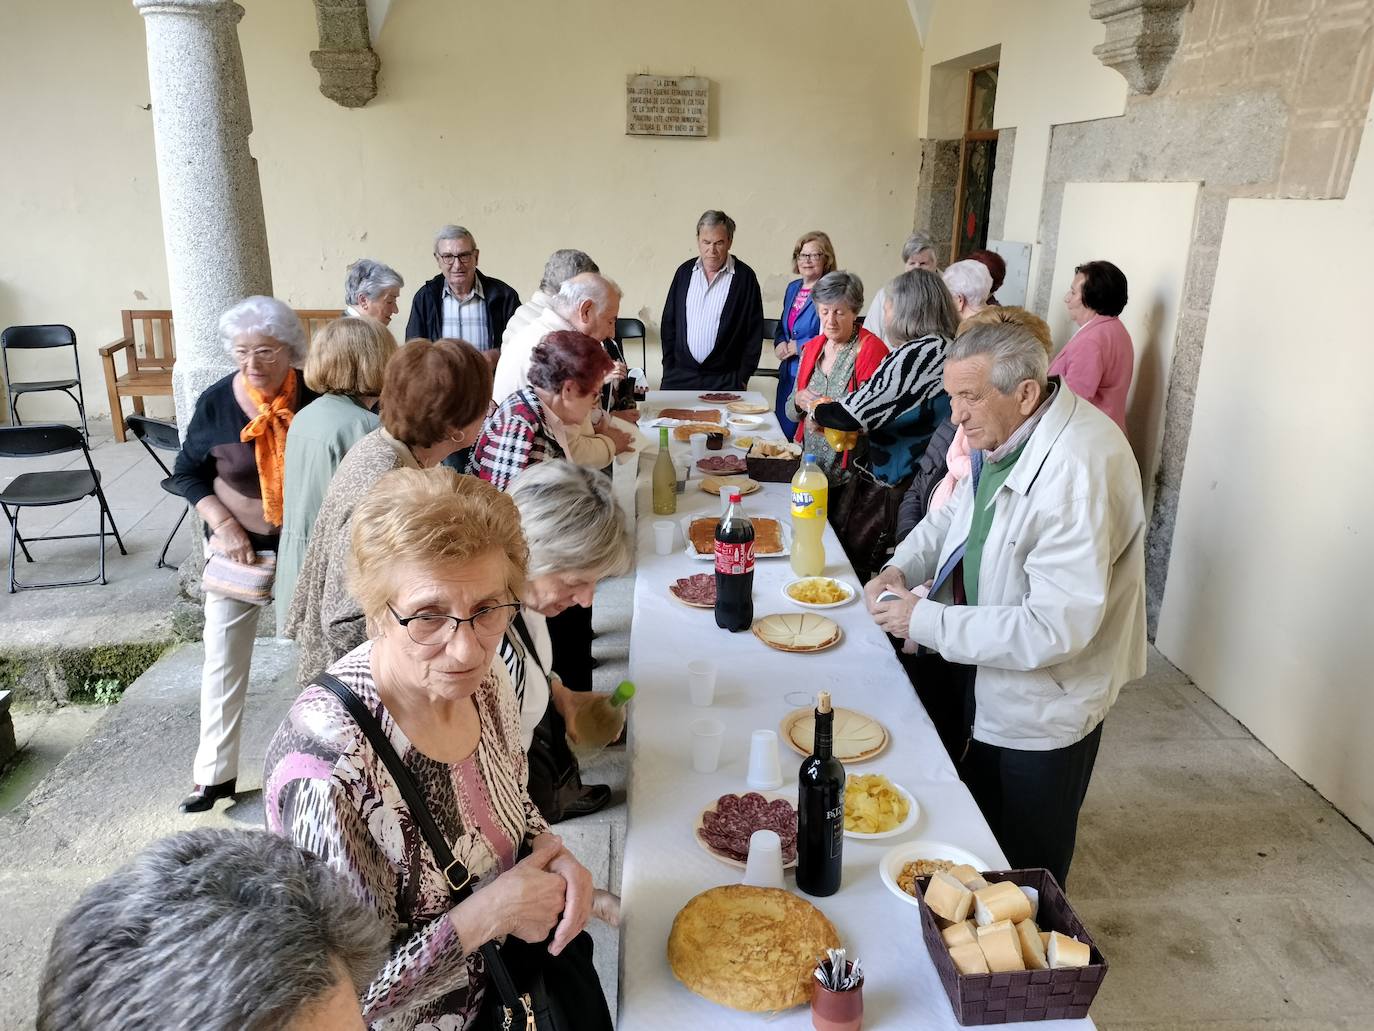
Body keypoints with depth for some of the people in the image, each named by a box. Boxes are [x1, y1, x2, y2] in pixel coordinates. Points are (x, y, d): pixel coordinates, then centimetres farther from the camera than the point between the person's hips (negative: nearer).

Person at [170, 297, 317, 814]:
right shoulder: (216, 402, -10)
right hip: (239, 547, 1)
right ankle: (214, 772, 21)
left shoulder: (316, 399, -13)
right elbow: (188, 473, 0)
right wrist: (225, 527, -13)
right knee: (223, 660, 6)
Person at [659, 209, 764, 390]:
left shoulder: (745, 277, -1)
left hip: (725, 380, -3)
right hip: (680, 377, 3)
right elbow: (668, 324, 13)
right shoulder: (684, 271, 9)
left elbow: (754, 333, 0)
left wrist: (741, 378, -4)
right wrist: (669, 368, 6)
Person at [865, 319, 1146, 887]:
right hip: (989, 681, 9)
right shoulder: (1002, 431, -4)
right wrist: (901, 568, -7)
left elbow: (1057, 627, -35)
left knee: (1026, 868, 15)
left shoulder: (1080, 469, -33)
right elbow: (955, 514, 13)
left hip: (1044, 707, -9)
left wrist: (925, 621, -28)